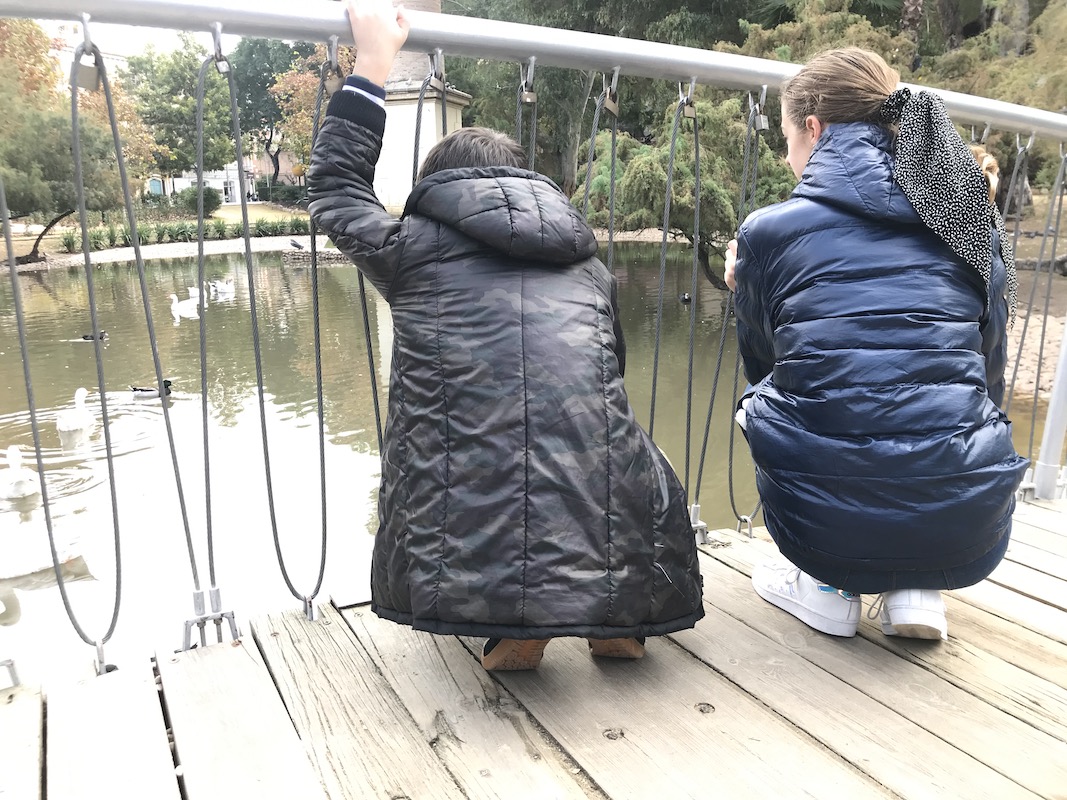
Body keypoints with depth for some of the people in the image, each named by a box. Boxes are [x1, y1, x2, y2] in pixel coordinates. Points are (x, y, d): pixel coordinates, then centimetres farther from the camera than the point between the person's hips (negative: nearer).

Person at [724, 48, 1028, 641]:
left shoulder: (768, 230, -1)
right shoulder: (973, 225, 8)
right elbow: (990, 376, 19)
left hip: (823, 526, -2)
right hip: (969, 535, 3)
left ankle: (826, 586, 20)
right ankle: (917, 590, 18)